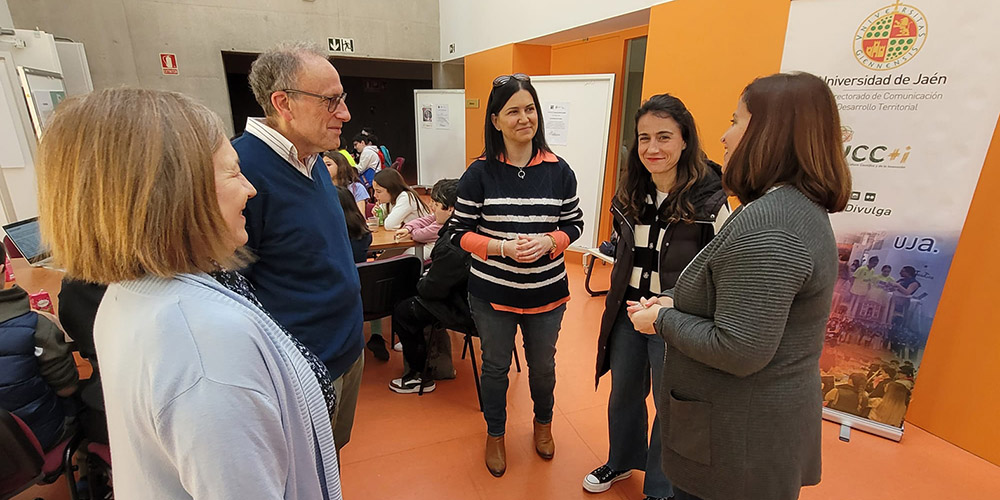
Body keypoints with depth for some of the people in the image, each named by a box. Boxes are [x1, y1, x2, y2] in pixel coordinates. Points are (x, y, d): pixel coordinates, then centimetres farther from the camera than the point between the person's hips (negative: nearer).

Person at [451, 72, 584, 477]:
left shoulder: (558, 170, -5)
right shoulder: (479, 173, -10)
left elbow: (574, 223, 3)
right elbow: (461, 232, -8)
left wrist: (548, 241, -18)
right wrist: (504, 247, -23)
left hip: (546, 292, 2)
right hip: (492, 292, -1)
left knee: (542, 364, 21)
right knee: (496, 366, 18)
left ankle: (543, 422, 52)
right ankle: (495, 434, 45)